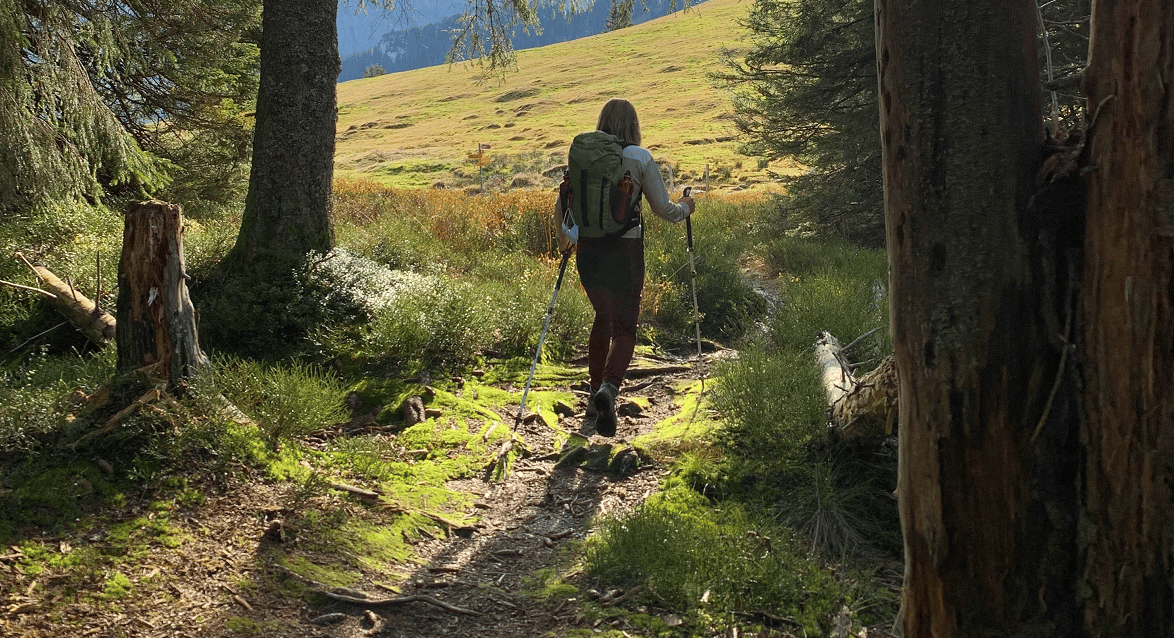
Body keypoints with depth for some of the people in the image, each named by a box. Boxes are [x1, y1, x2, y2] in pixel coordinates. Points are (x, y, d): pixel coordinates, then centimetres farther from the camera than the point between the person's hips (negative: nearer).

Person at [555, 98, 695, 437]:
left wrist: (562, 238, 29)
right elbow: (664, 210, -2)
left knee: (603, 316, 24)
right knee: (624, 326, 4)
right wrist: (685, 208, 20)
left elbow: (561, 207, 9)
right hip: (625, 250, -4)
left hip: (587, 250, 4)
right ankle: (609, 387, -23)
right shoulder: (640, 158, -5)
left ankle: (595, 394, 27)